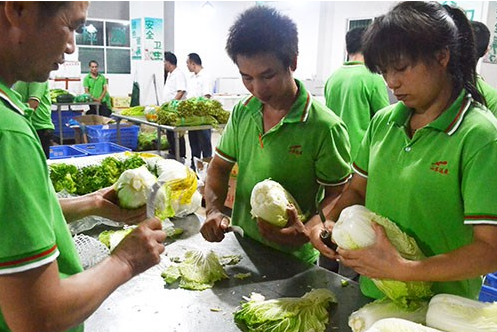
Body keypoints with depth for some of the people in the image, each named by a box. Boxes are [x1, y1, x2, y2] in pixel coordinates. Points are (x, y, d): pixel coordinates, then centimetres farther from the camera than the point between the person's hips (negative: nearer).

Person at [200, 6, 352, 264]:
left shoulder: (325, 127, -21)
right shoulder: (242, 113, -5)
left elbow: (339, 194, -14)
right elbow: (219, 167, 4)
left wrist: (307, 232, -31)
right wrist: (214, 210, -13)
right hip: (240, 248, 5)